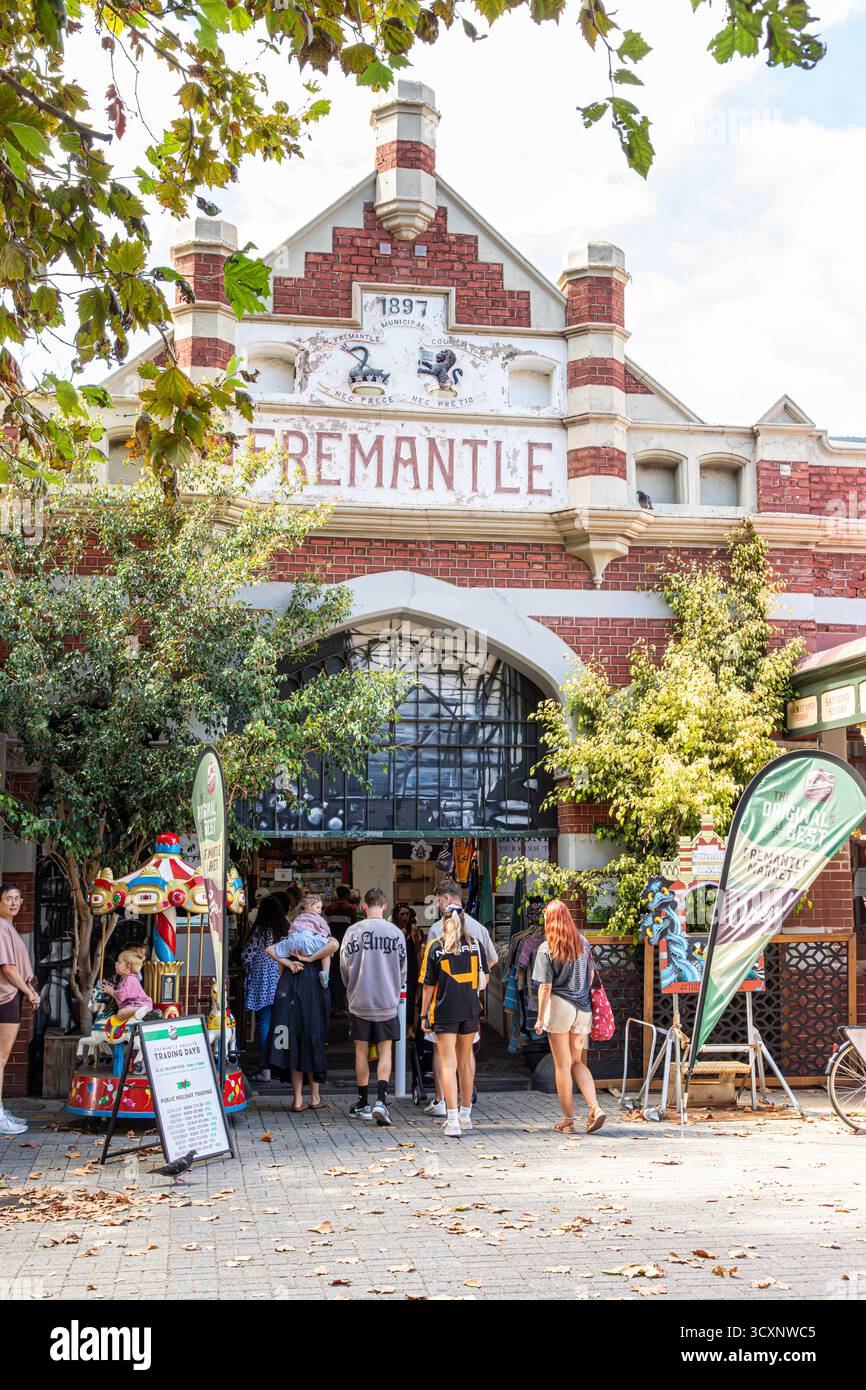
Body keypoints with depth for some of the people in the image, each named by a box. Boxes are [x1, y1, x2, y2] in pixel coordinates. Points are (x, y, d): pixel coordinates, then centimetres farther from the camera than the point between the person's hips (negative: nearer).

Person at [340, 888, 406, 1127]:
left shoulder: (353, 932, -6)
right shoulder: (395, 932, -3)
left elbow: (344, 967, 1)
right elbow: (402, 970, 5)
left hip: (360, 1002, 0)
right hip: (387, 1002, 0)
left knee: (362, 1051, 10)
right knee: (385, 1050, 5)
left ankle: (363, 1104, 16)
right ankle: (381, 1100, -11)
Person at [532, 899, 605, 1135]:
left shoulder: (546, 948, -9)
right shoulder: (582, 942, 6)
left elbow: (545, 986, -11)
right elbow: (591, 974, 14)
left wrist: (540, 1018, -5)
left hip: (559, 1006, -5)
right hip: (583, 1009, 5)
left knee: (562, 1065, 5)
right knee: (577, 1062, 17)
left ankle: (568, 1120, 10)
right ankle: (594, 1108, -1)